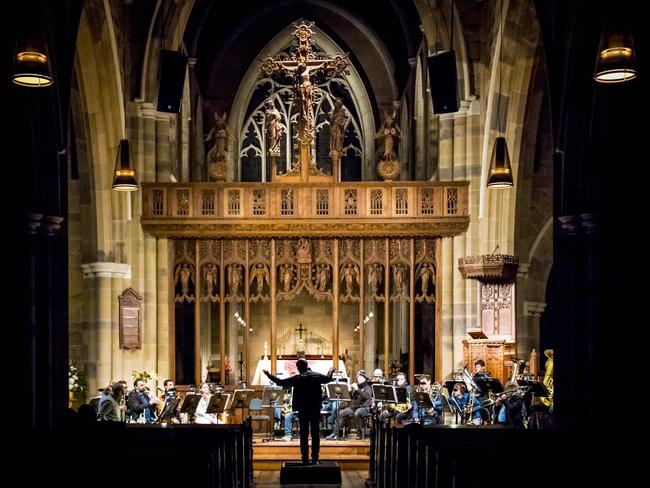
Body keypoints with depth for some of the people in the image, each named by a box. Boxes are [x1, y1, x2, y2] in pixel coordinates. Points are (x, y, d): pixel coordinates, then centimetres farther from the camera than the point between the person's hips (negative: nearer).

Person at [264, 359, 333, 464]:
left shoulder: (297, 379, -10)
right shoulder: (317, 376, -1)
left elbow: (281, 382, -9)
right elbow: (328, 378, 20)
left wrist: (269, 375, 3)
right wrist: (330, 371, 42)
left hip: (303, 410, -2)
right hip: (315, 409, 2)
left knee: (304, 434, 5)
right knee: (315, 434, 7)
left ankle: (305, 459, 4)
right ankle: (315, 459, 6)